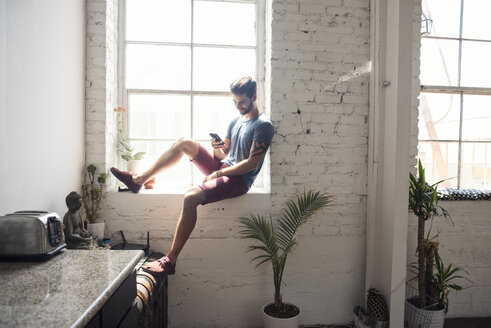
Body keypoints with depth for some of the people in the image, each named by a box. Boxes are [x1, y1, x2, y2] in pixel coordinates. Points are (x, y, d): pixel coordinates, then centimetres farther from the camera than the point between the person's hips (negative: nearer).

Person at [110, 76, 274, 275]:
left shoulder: (263, 126, -10)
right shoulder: (236, 121, 15)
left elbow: (252, 162, -18)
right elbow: (223, 155, 15)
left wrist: (218, 173, -17)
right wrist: (217, 149, -10)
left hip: (239, 179, -8)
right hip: (223, 168, 8)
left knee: (191, 197, -30)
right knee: (184, 143, -1)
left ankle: (170, 261, -21)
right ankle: (139, 179, 5)